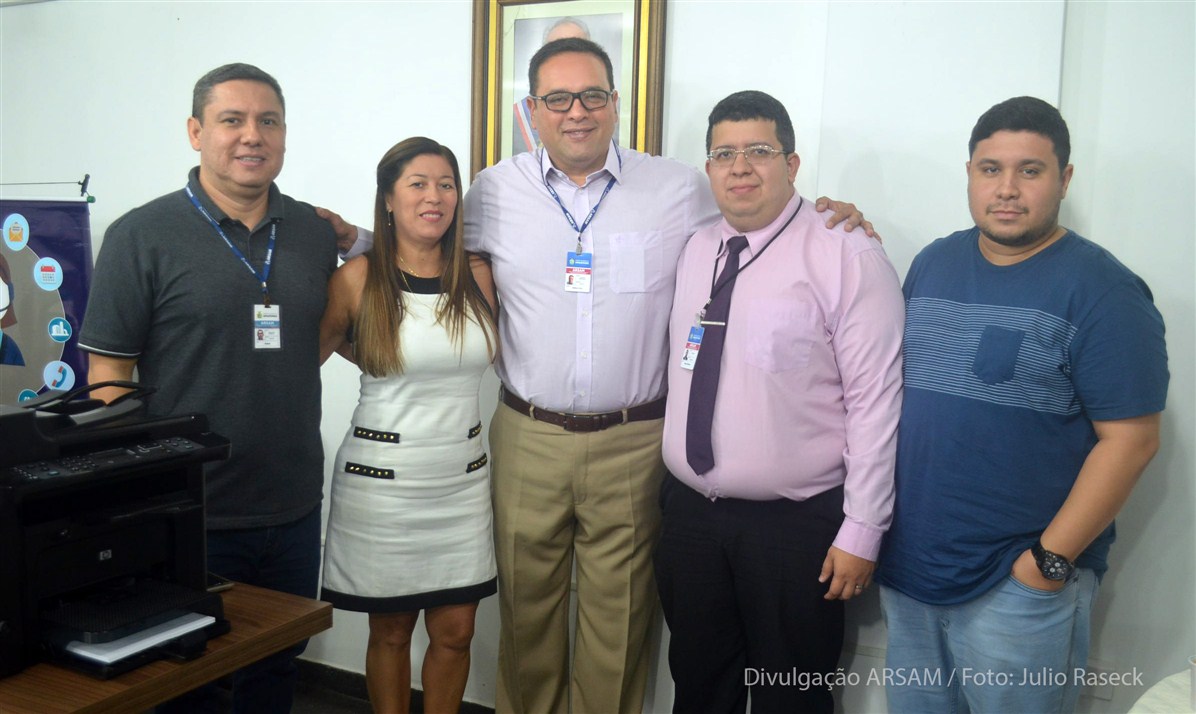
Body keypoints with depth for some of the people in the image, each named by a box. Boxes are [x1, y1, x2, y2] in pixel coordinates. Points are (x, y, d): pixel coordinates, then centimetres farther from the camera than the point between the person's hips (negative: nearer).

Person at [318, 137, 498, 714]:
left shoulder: (478, 277, 3)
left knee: (455, 632, 9)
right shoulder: (357, 280, -7)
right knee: (390, 631, 10)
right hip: (383, 477, -3)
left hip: (462, 476, 3)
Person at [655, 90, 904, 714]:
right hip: (689, 513, 5)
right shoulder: (692, 252, 7)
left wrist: (861, 533, -14)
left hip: (796, 524, -5)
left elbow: (876, 401, -13)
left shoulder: (847, 256, -11)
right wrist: (669, 494, 13)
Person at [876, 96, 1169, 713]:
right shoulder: (932, 263, 6)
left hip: (1020, 587, -5)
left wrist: (1049, 560, -16)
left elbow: (1131, 439, -14)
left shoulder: (1102, 291, -11)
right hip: (905, 569, 6)